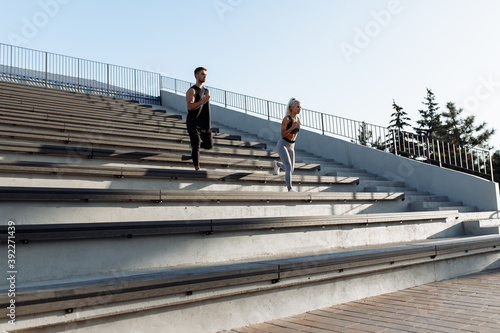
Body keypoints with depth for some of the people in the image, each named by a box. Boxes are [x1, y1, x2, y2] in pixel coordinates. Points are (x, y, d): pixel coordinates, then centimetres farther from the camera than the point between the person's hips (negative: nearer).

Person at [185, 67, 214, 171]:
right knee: (196, 146, -13)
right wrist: (202, 102, -35)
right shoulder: (191, 91, -7)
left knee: (209, 145, 8)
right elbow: (190, 106, -21)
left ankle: (193, 143, 35)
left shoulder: (206, 90, 17)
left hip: (204, 124, 7)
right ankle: (197, 168, -4)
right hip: (193, 124, -7)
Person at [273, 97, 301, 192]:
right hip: (282, 145, -7)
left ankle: (277, 164, 42)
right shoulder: (286, 119, -16)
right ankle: (290, 190, -19)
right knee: (289, 167, -21)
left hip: (291, 146, 7)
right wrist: (292, 128, -31)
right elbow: (282, 135, -18)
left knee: (291, 170, 11)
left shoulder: (298, 119, 4)